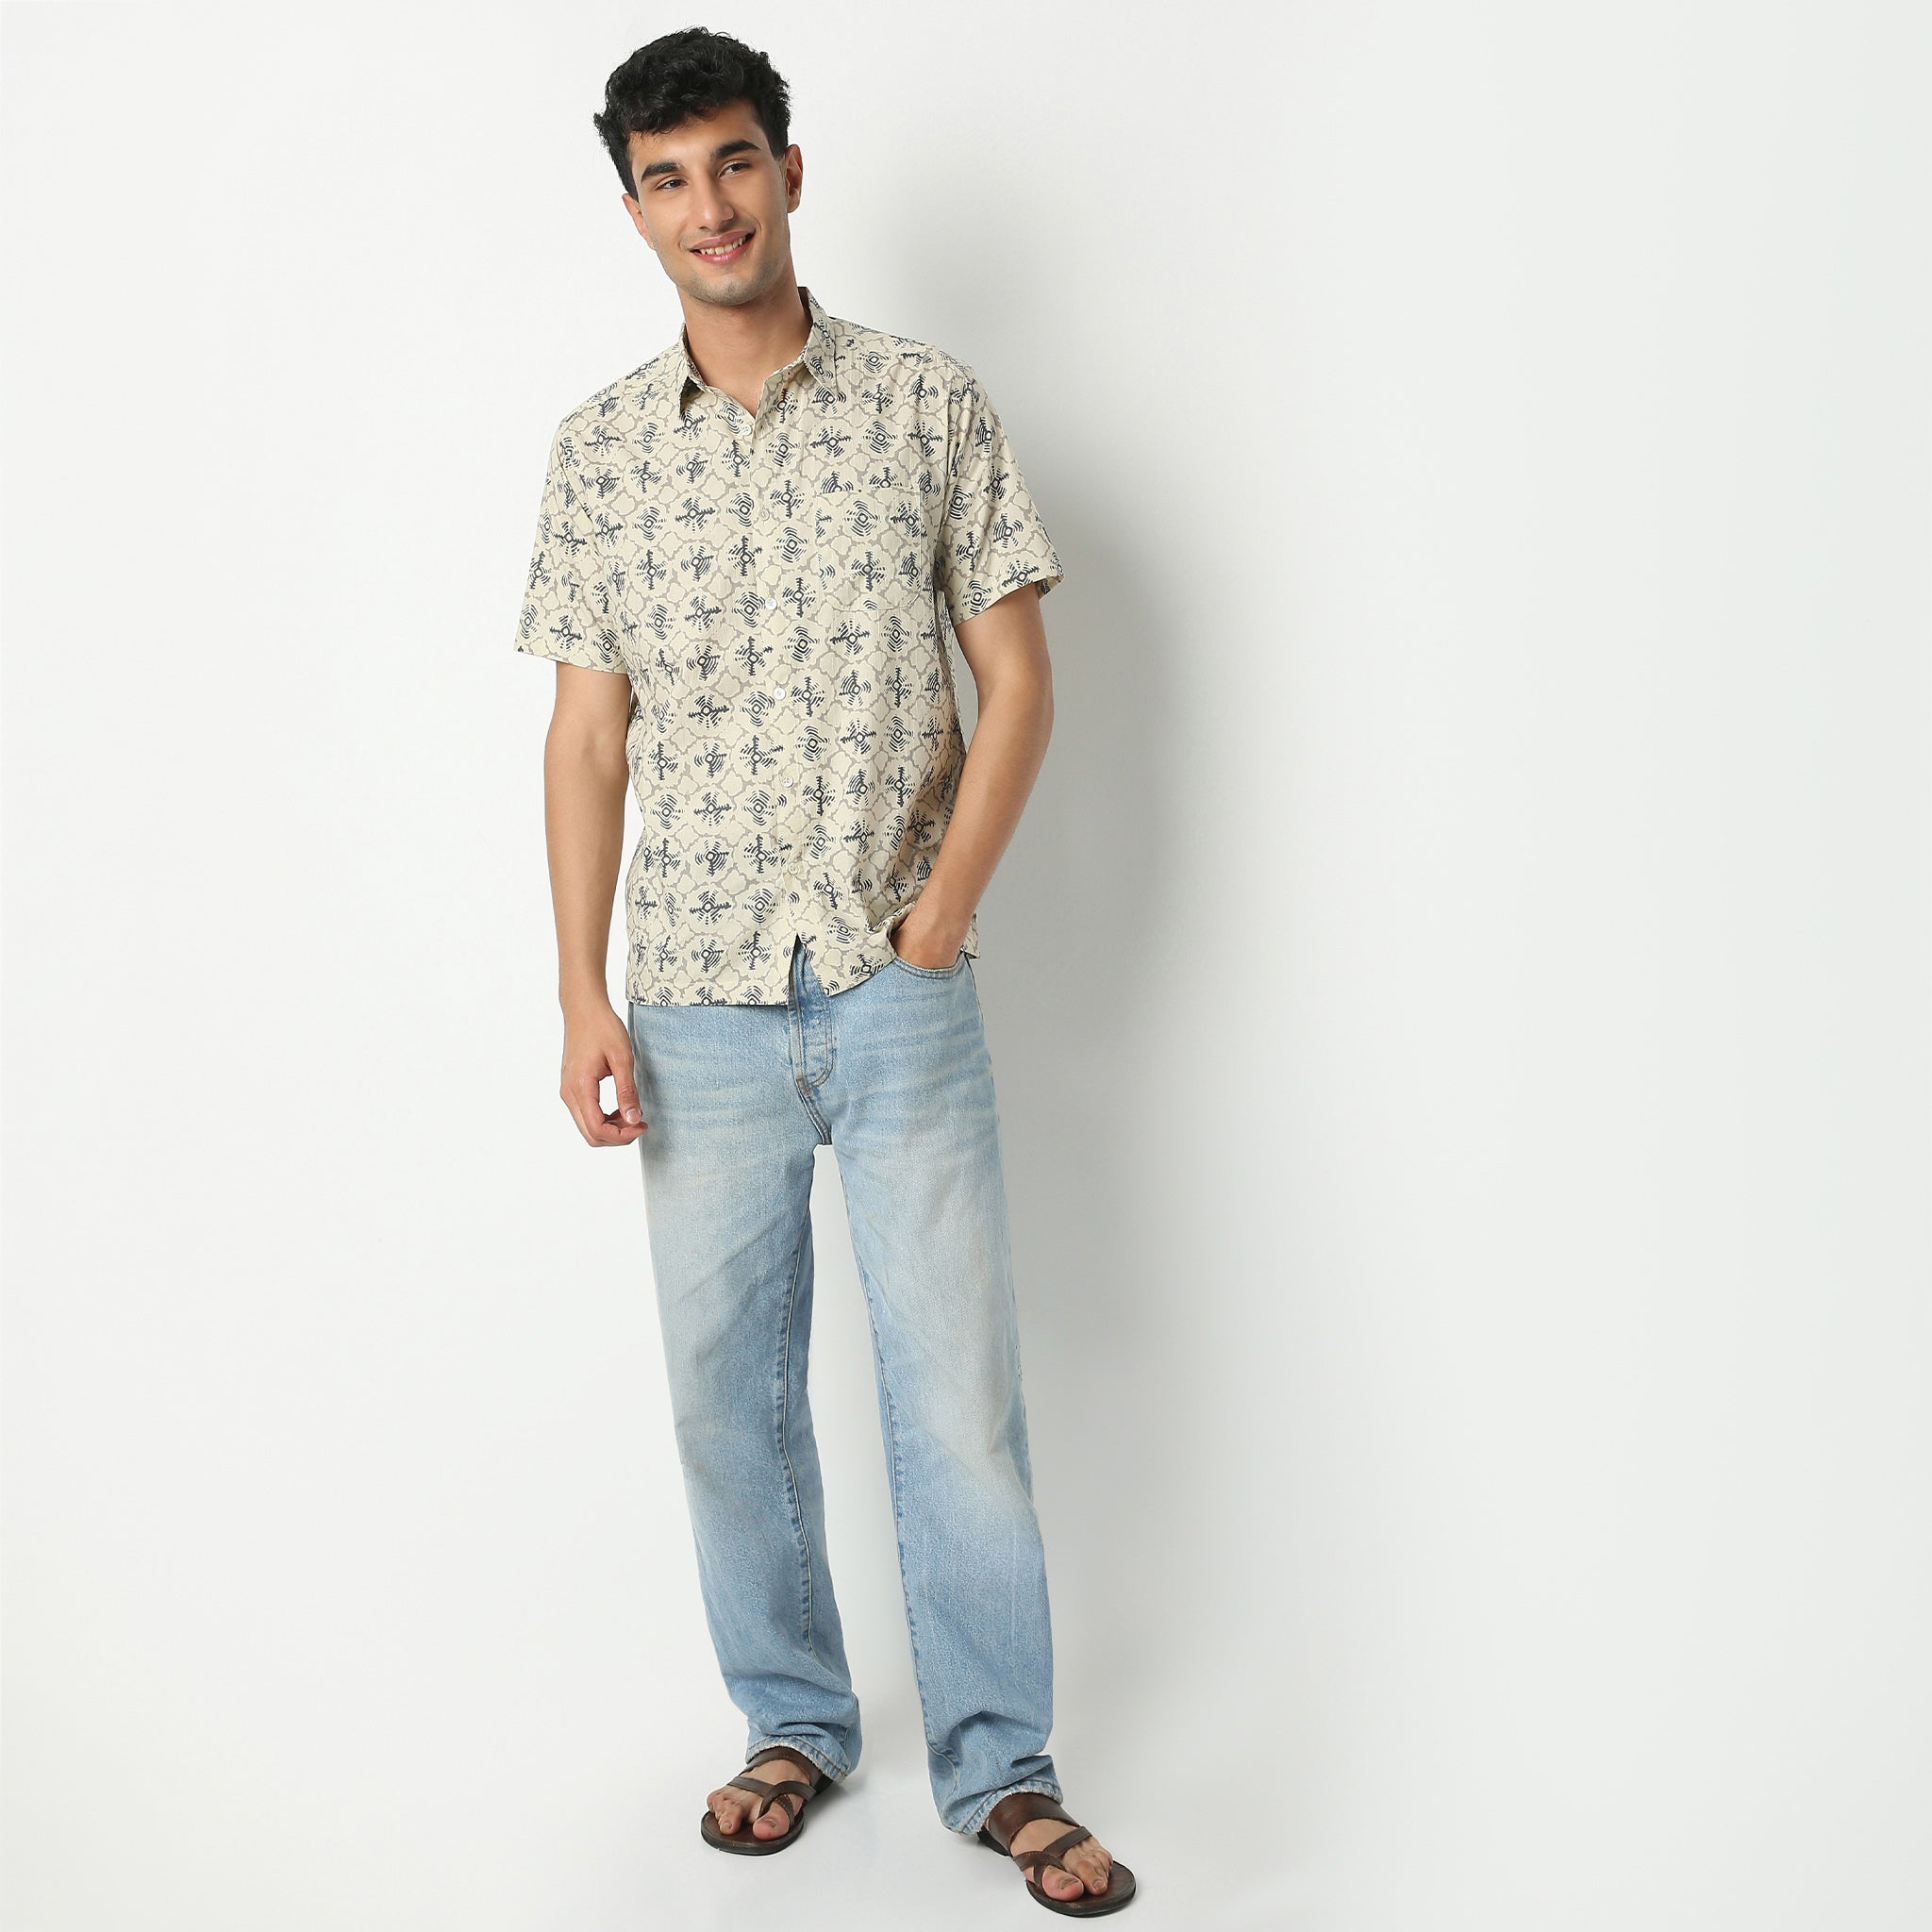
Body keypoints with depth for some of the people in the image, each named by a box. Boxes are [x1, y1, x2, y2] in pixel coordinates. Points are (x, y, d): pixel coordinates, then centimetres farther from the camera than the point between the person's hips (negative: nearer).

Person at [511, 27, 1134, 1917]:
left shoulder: (929, 402, 1)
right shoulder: (601, 447, 6)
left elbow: (1016, 678, 1)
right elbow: (587, 731, 7)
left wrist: (941, 912, -8)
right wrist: (582, 998, 1)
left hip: (901, 994, -2)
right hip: (697, 1002, 2)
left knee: (958, 1389, 0)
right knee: (730, 1390, 10)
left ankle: (998, 1767, 16)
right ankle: (793, 1723, 29)